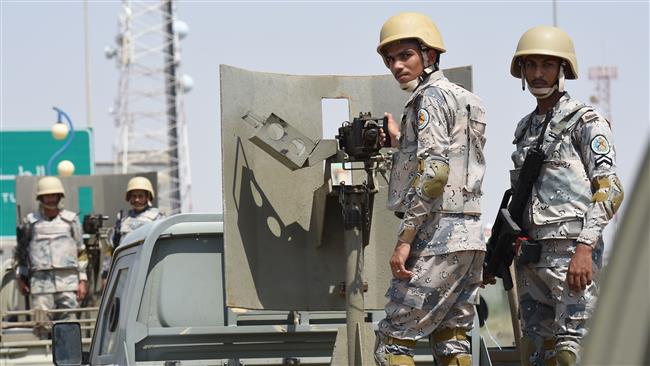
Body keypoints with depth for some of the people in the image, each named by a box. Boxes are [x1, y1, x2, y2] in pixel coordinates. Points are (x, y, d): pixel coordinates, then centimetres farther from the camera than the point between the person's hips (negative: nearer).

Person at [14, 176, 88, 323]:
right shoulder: (30, 221, 11)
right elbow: (20, 251, 19)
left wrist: (82, 280, 7)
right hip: (40, 281, 0)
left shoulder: (71, 219, 12)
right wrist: (20, 278, 11)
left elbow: (81, 251, 13)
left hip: (67, 281, 1)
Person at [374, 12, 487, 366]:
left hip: (438, 238, -9)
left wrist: (404, 240, -20)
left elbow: (434, 171, -20)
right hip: (471, 236, 9)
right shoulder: (466, 100, 19)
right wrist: (400, 141, 35)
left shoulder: (430, 97, -9)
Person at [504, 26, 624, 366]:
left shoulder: (585, 121, -3)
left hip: (571, 251, -7)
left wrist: (584, 248, -21)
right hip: (530, 251, 8)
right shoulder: (526, 127, 19)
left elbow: (609, 190, -11)